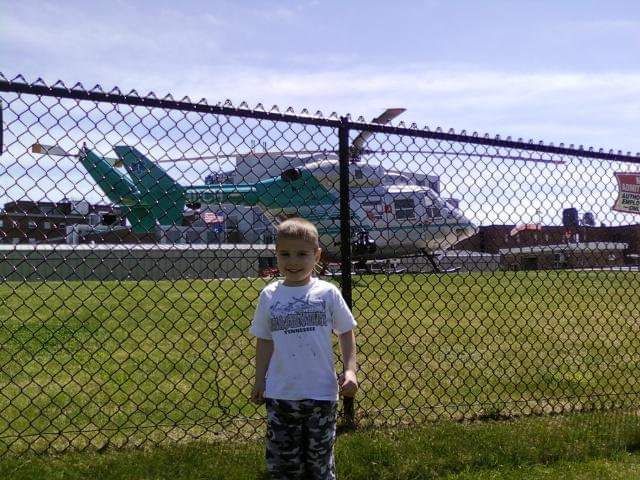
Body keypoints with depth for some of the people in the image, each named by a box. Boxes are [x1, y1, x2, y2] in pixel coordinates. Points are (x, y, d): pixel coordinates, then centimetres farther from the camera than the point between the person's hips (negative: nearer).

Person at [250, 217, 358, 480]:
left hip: (321, 392, -1)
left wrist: (350, 371, -6)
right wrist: (259, 382, 7)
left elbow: (346, 332, 4)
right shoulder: (269, 296, 0)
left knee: (320, 458, 12)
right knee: (282, 459, 9)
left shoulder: (327, 293, -4)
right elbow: (264, 341, 7)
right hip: (280, 395, 1)